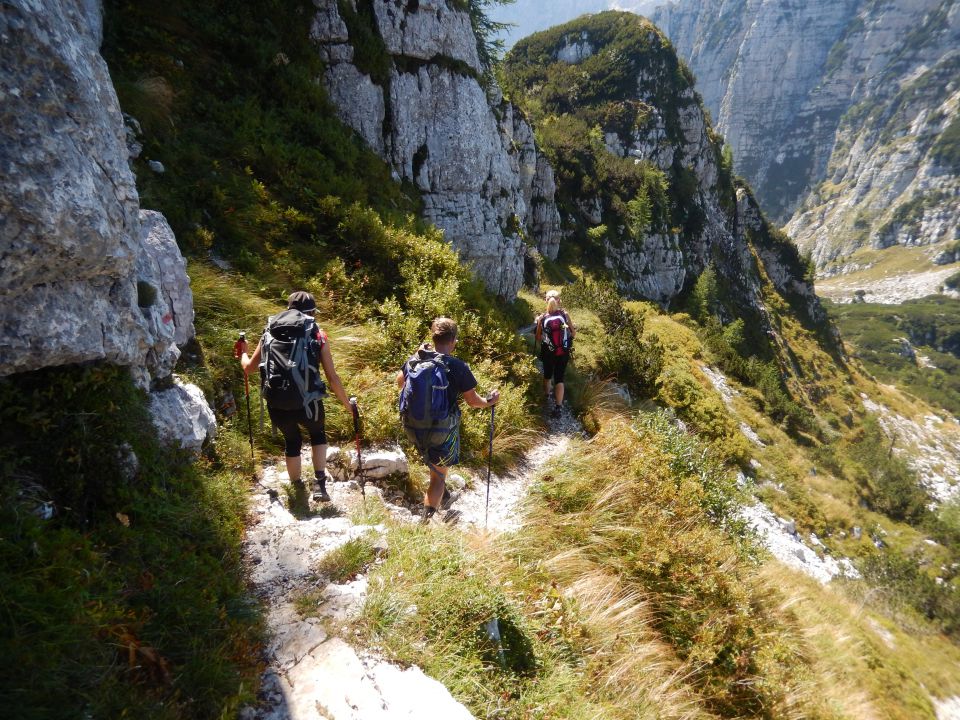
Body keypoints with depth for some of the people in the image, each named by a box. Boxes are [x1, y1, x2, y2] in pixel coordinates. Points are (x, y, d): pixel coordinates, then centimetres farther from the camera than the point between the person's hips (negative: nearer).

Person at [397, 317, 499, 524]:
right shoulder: (458, 367, -20)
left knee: (434, 465, 32)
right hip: (442, 432, -5)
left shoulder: (414, 359, -5)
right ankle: (425, 520, 4)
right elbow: (472, 400, -11)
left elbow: (400, 381, 15)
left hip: (414, 428, 6)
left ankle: (445, 497, 54)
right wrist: (490, 401, 10)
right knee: (438, 476, 11)